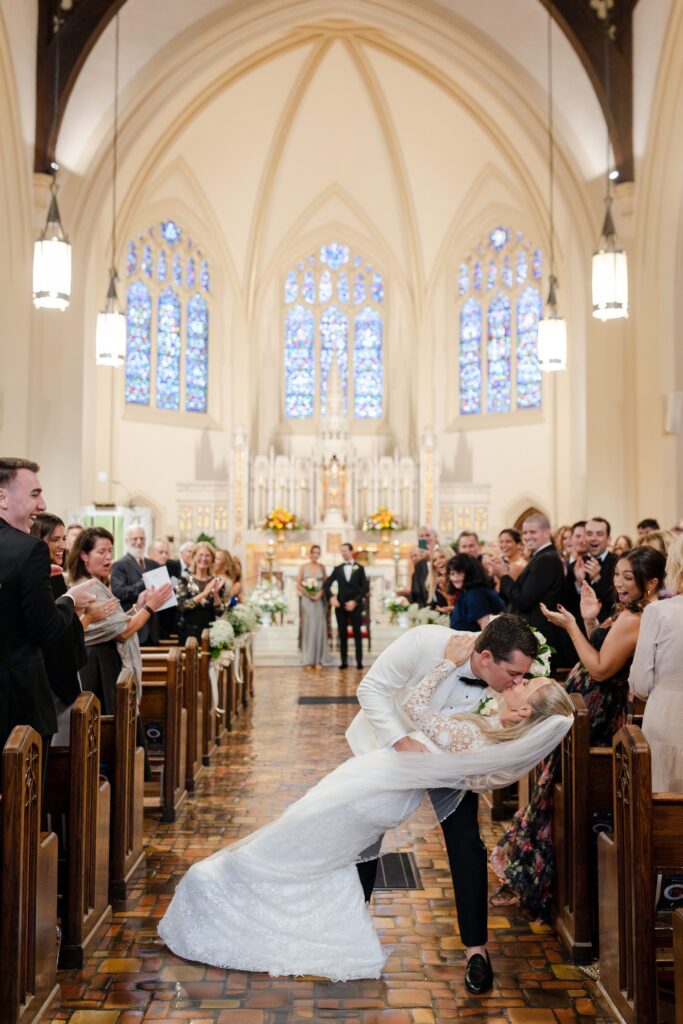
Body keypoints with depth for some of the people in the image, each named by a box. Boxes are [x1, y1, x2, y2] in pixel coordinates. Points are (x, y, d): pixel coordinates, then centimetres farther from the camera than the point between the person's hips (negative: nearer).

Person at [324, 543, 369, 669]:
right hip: (340, 605, 2)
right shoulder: (337, 569, 10)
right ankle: (344, 661, 4)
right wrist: (331, 597, -13)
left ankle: (359, 661, 2)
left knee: (357, 633, -1)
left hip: (355, 605, -2)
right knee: (342, 634, 2)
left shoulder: (359, 568, 5)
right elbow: (326, 585, 5)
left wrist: (355, 601, -11)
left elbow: (365, 587, -1)